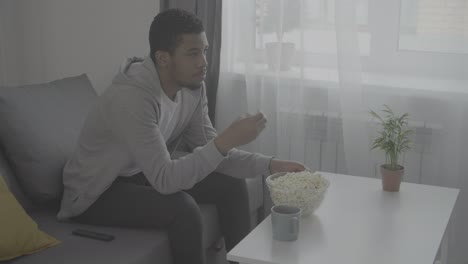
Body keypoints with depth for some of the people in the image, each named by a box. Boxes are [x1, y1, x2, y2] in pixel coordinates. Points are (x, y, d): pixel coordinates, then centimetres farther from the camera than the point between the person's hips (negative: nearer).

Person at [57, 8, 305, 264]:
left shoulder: (193, 86, -8)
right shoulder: (132, 97, -33)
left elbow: (209, 150, -4)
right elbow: (164, 179, -36)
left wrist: (269, 165, -16)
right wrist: (226, 140, -38)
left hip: (143, 175, 8)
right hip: (96, 193, -7)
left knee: (231, 186, -3)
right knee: (182, 207, -30)